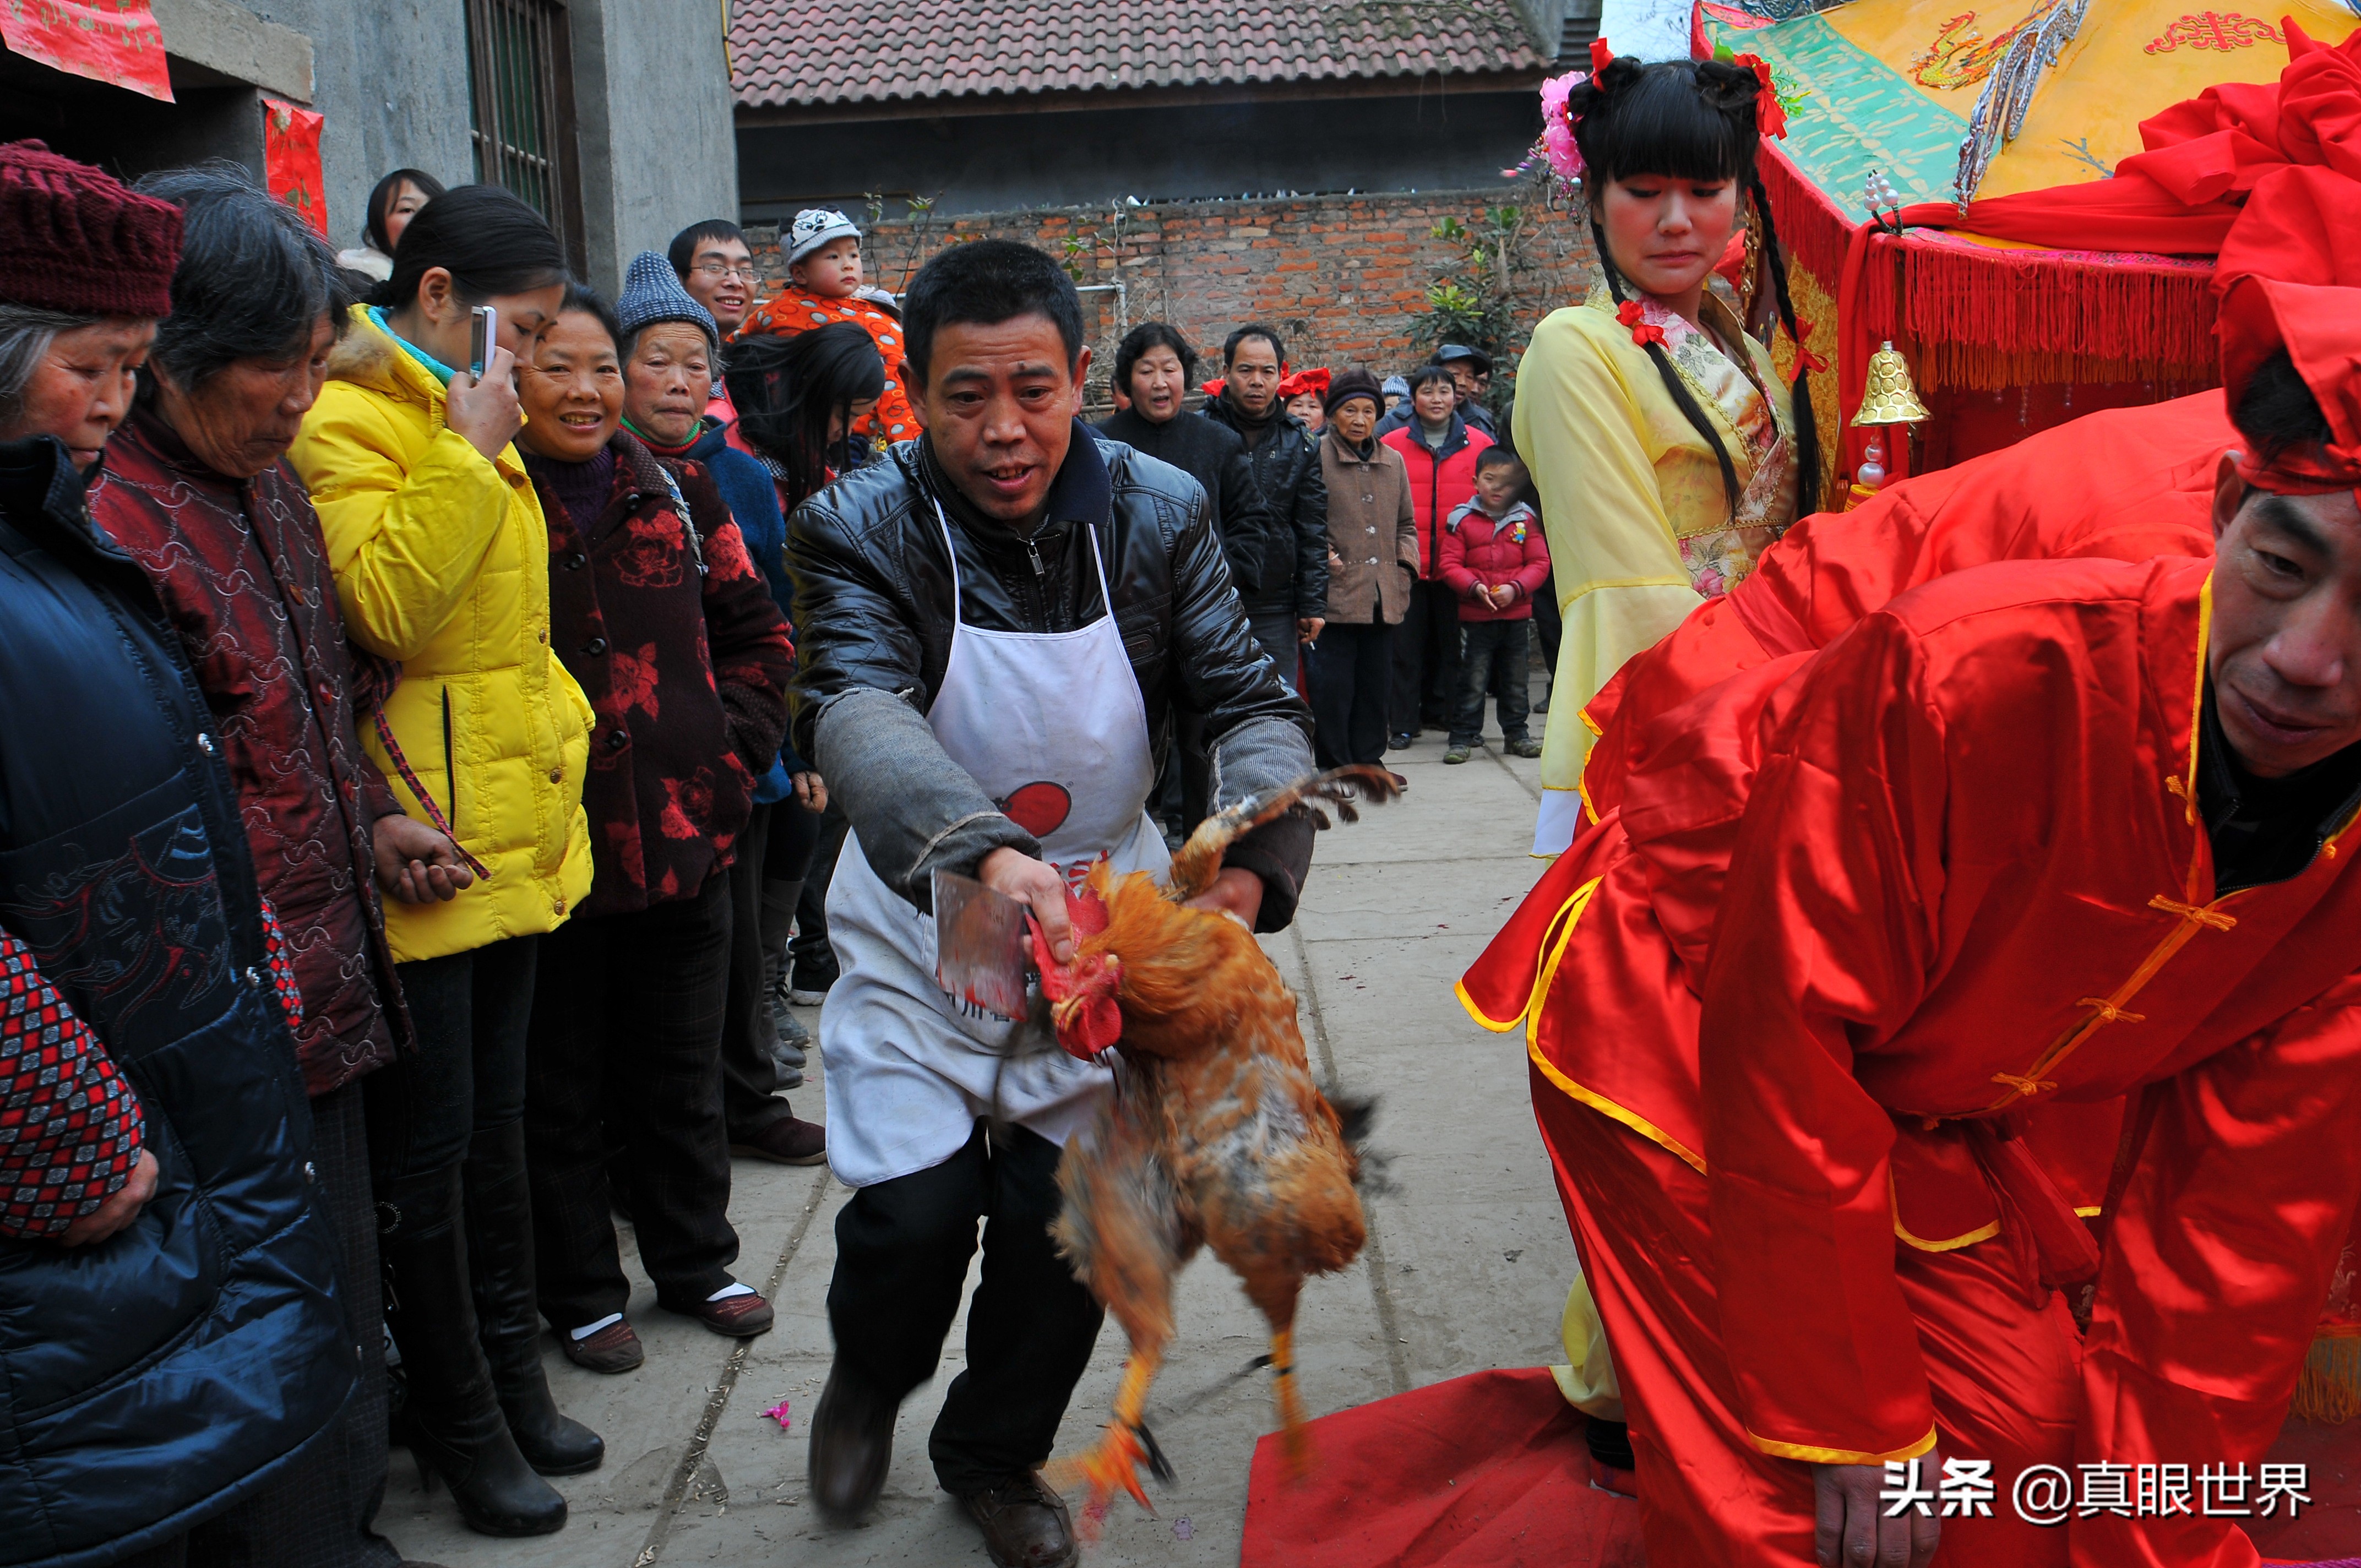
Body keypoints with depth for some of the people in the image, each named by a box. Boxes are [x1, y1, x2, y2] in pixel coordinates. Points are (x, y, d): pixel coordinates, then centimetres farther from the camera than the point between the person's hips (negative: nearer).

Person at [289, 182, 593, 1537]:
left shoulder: (468, 423, 15)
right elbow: (385, 608, -26)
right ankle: (460, 1422, 19)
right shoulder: (346, 426, -13)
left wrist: (558, 722, 14)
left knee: (495, 1120, 19)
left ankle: (513, 1374, 33)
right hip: (421, 845, -9)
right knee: (430, 1144, 4)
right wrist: (470, 454, -23)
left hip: (512, 833, 9)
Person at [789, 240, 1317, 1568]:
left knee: (1065, 1211, 4)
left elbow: (1253, 702, -14)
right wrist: (984, 853, -54)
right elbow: (857, 712, -34)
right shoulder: (862, 528, -17)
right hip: (921, 914, -2)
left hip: (1105, 907, 2)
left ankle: (996, 1454, 33)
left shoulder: (1159, 512, -10)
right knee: (914, 1208, -8)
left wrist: (1249, 862, -35)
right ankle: (871, 1382, 29)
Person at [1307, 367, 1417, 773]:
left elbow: (1406, 524, 23)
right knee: (1332, 686, -4)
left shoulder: (1393, 462, 15)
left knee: (1376, 684, 11)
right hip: (1334, 592, -5)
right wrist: (1319, 556, -14)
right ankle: (1334, 766, 8)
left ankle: (1368, 760, 22)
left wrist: (1405, 564, 8)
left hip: (1383, 596, 5)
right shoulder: (1314, 456, -3)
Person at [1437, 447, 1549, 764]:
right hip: (1475, 616, -2)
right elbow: (1449, 564, -4)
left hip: (1516, 615, 2)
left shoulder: (1526, 519, 5)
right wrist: (1475, 587, -19)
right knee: (1473, 680, -1)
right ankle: (1462, 737, 5)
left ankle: (1516, 734, 23)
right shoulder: (1461, 519, -1)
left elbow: (1539, 563, 1)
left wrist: (1516, 588, -15)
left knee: (1516, 680, 12)